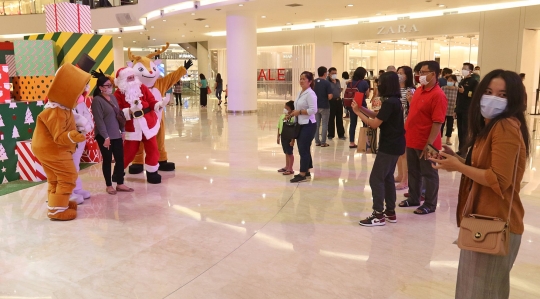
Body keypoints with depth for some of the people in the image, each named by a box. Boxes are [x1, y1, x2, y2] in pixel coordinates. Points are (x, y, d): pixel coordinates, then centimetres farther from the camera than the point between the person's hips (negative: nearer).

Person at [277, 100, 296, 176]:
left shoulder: (293, 118, -18)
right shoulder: (282, 116, 4)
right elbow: (279, 127, 11)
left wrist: (292, 140, -20)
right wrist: (278, 136, 13)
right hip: (283, 136, 7)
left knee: (290, 153, 3)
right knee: (286, 153, 19)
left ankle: (290, 169, 13)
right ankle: (287, 167, 32)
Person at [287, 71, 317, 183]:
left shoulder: (310, 94, -15)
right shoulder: (301, 93, 13)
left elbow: (313, 110, -23)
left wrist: (299, 112, -19)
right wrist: (291, 114, 7)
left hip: (308, 125, -9)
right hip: (301, 125, 9)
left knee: (303, 149, -6)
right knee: (303, 148, 14)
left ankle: (302, 174, 0)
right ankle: (306, 171, 25)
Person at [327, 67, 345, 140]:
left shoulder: (338, 81, 12)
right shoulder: (327, 82, -9)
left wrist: (341, 90, 5)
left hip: (339, 101, 6)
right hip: (331, 101, -6)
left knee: (339, 118, 10)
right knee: (331, 118, 2)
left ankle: (341, 134, 18)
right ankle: (330, 135, 12)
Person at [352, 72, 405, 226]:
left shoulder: (389, 102, -21)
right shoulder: (395, 101, 10)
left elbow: (374, 124, -20)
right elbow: (377, 116, 11)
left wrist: (357, 112, -10)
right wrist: (361, 108, 1)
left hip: (389, 146, -10)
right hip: (394, 145, 10)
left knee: (376, 179, -5)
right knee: (387, 177, 17)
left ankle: (378, 215, -1)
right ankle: (390, 212, 24)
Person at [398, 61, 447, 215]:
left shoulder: (438, 95, -18)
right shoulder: (419, 90, 9)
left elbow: (437, 122, -21)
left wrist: (429, 144, -22)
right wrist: (406, 132, 16)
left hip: (426, 143, -8)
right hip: (412, 140, 8)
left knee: (429, 174, 6)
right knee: (413, 172, 18)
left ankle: (430, 205, 18)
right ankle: (413, 199, 32)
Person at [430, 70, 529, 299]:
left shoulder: (506, 127, -20)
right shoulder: (490, 126, 13)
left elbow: (499, 180, -26)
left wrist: (458, 167, -16)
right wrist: (458, 161, 1)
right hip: (485, 219, 10)